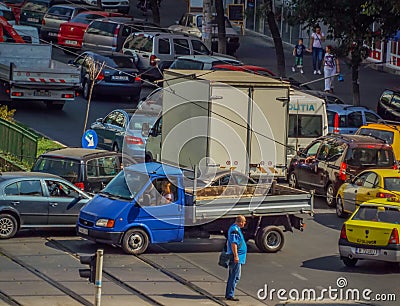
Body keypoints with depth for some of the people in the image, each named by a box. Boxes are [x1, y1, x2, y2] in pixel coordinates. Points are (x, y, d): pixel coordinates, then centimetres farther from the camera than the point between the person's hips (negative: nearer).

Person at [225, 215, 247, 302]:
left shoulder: (234, 228, 16)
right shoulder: (235, 230, -17)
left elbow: (229, 242, 26)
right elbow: (233, 243, -23)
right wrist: (236, 256, -24)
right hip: (236, 257, -11)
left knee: (232, 276, 16)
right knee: (235, 277, -9)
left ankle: (228, 294, 22)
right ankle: (230, 295, -8)